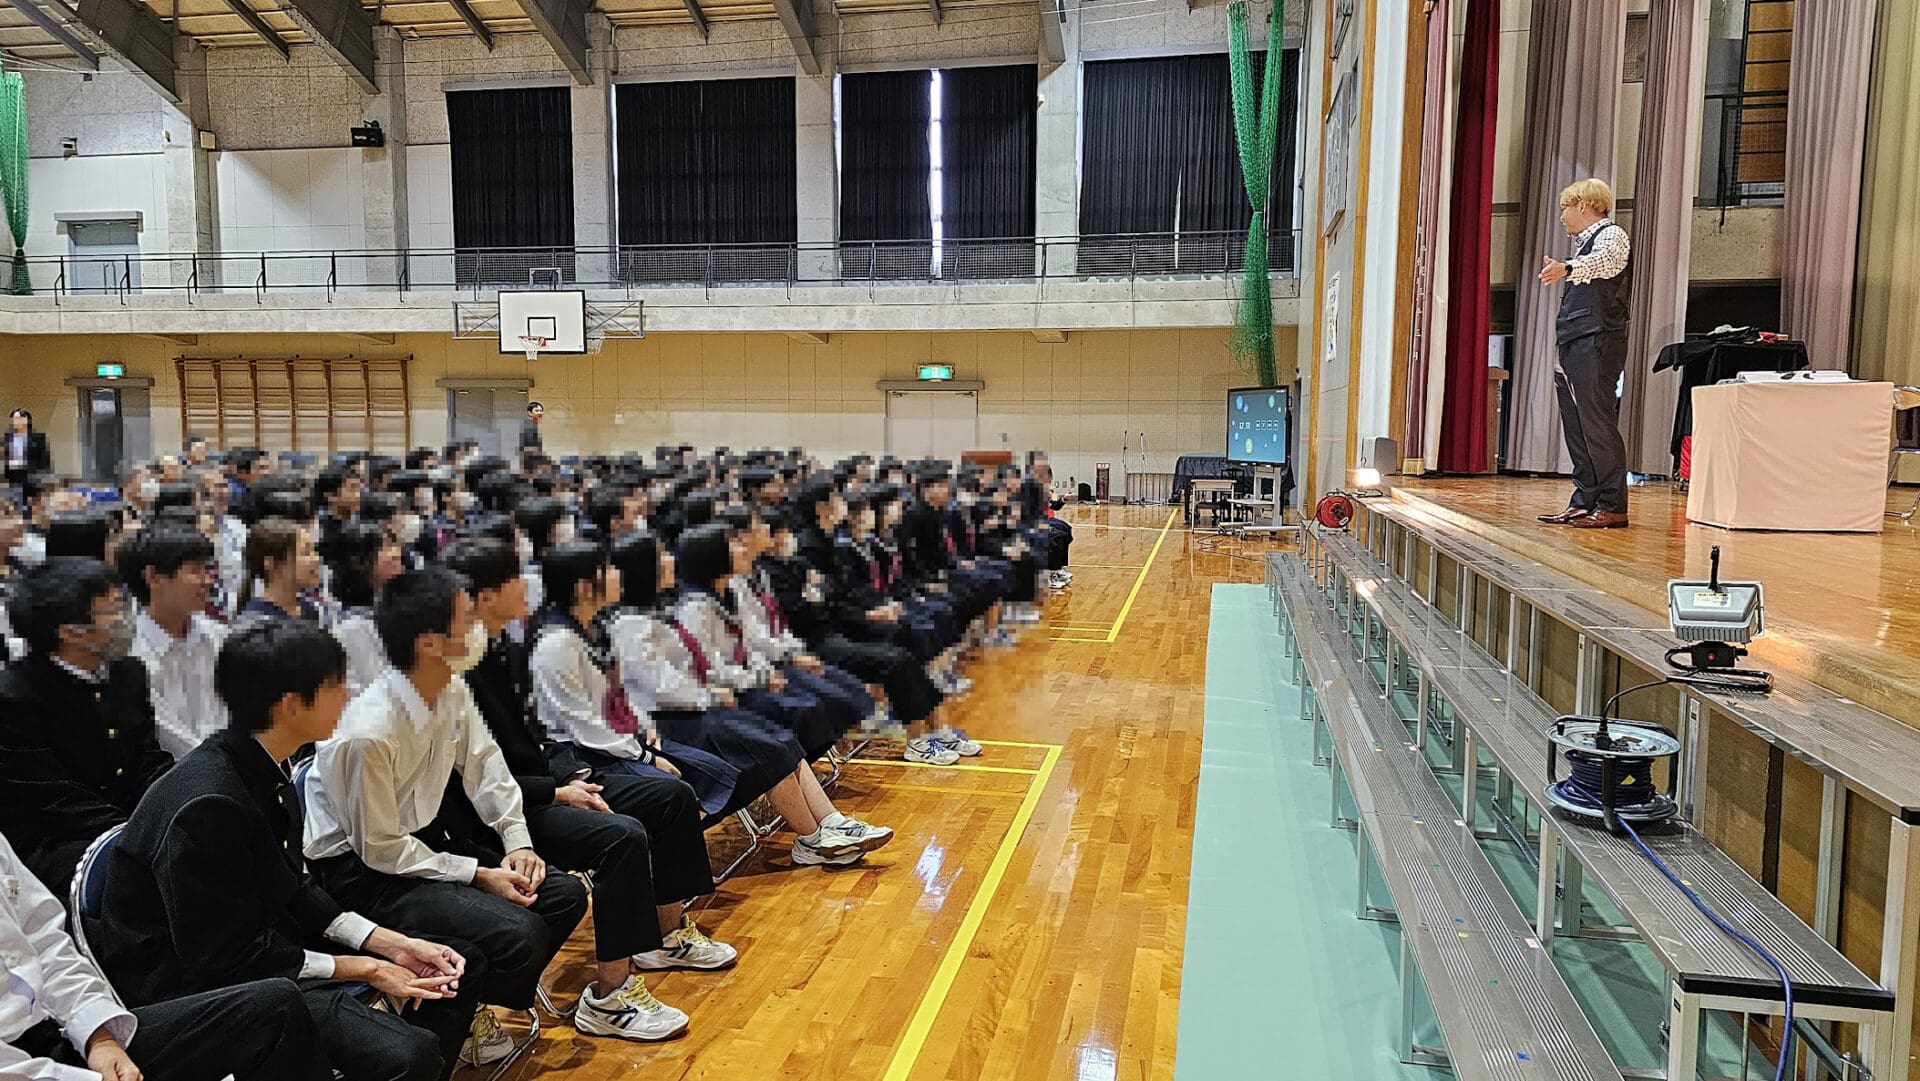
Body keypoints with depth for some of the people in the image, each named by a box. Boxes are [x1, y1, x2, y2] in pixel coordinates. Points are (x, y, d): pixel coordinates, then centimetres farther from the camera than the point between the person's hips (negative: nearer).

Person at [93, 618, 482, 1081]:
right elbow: (226, 960, -22)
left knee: (460, 965, 8)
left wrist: (391, 944, -1)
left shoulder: (264, 769, 0)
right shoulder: (206, 805, -27)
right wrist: (365, 969, -15)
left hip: (261, 941, 9)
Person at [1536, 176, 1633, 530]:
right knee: (1576, 428, 9)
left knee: (1598, 425, -10)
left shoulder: (1611, 234, -4)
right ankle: (1583, 503, 13)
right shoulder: (1584, 244, 26)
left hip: (1597, 345, -10)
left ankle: (1613, 506, -8)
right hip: (1573, 347, 10)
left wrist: (1566, 269, -47)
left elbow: (1603, 262, -28)